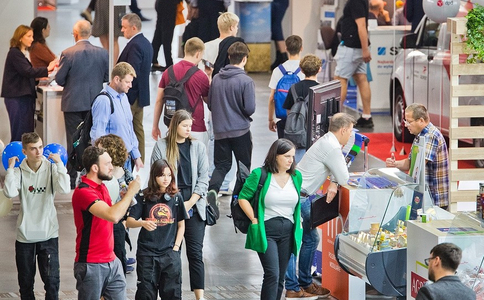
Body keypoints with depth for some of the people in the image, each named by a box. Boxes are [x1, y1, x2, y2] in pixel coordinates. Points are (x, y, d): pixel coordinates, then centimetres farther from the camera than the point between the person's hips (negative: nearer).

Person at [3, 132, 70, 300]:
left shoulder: (51, 168, -4)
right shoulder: (19, 172, -4)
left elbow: (64, 189, -20)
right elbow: (10, 193, -20)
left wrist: (59, 163, -16)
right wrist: (11, 168, -15)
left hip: (49, 234, -1)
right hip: (25, 235, 1)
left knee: (52, 280, -1)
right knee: (25, 282, 11)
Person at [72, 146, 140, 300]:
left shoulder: (101, 187, 10)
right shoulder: (83, 192, -19)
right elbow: (113, 216, -30)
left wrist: (125, 199, 4)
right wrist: (130, 192, -19)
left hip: (111, 262, 8)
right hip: (91, 265, -8)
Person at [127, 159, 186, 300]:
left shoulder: (176, 197, 4)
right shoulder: (143, 197, -1)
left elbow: (181, 225, 10)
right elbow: (129, 222, -5)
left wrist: (176, 247, 2)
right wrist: (143, 223, -25)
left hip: (170, 253, 1)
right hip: (147, 253, -1)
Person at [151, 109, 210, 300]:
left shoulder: (198, 147, 7)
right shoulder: (161, 147, 2)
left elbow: (203, 178, 4)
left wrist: (189, 203, -7)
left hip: (193, 206, 1)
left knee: (195, 252, -3)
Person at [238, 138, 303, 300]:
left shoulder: (296, 176, 10)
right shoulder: (259, 174, -6)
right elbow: (243, 198, -2)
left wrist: (298, 225, 13)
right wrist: (255, 220, -7)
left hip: (288, 231, 5)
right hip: (266, 230, -5)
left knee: (280, 277, 7)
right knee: (272, 274, -18)